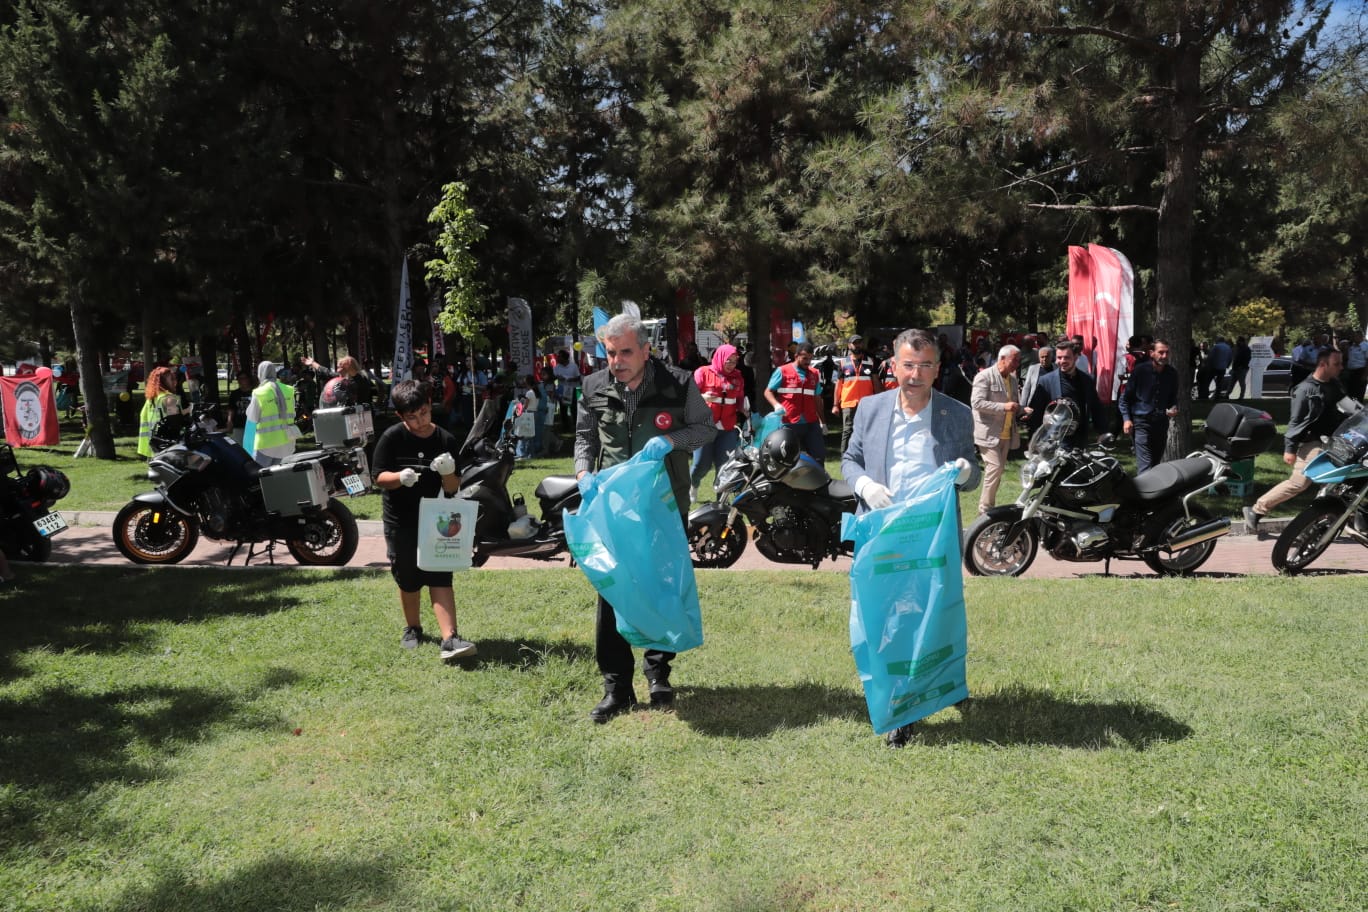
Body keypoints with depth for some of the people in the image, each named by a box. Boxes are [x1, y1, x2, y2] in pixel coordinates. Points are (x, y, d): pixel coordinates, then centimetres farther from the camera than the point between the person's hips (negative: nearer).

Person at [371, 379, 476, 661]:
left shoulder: (445, 440, -5)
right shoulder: (392, 437, -8)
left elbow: (453, 488, -3)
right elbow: (379, 477, -8)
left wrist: (448, 473, -26)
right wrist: (400, 477, -29)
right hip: (399, 521, 0)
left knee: (441, 578, -7)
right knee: (408, 580, 11)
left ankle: (449, 639, -12)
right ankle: (412, 629, 33)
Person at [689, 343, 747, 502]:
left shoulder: (737, 376, 10)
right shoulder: (703, 372, -3)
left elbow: (740, 398, 19)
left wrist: (743, 409, -1)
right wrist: (702, 397, -23)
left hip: (728, 428, 3)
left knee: (724, 465, -1)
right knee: (702, 464, -2)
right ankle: (692, 486, 28)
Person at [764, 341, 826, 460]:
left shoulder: (815, 374, 13)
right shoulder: (782, 371, 0)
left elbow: (817, 399, 19)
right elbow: (768, 392, 0)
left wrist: (822, 421, 18)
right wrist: (776, 405, -19)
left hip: (811, 423, 4)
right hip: (789, 424, -3)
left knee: (820, 455, 0)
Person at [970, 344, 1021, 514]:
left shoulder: (1012, 379, 16)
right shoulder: (984, 376, -9)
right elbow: (976, 402, -18)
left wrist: (1020, 410, 5)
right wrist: (1003, 407, -24)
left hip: (1006, 434, 8)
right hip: (989, 433, -8)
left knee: (998, 471, 11)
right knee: (995, 468, -15)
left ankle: (988, 507, 20)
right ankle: (984, 510, -7)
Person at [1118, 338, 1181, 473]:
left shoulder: (1172, 373, 6)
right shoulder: (1140, 370, -6)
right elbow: (1124, 397, -1)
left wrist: (1174, 408, 0)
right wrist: (1126, 419, -10)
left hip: (1162, 422, 5)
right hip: (1141, 422, -5)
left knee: (1156, 463, 13)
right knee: (1145, 465, -15)